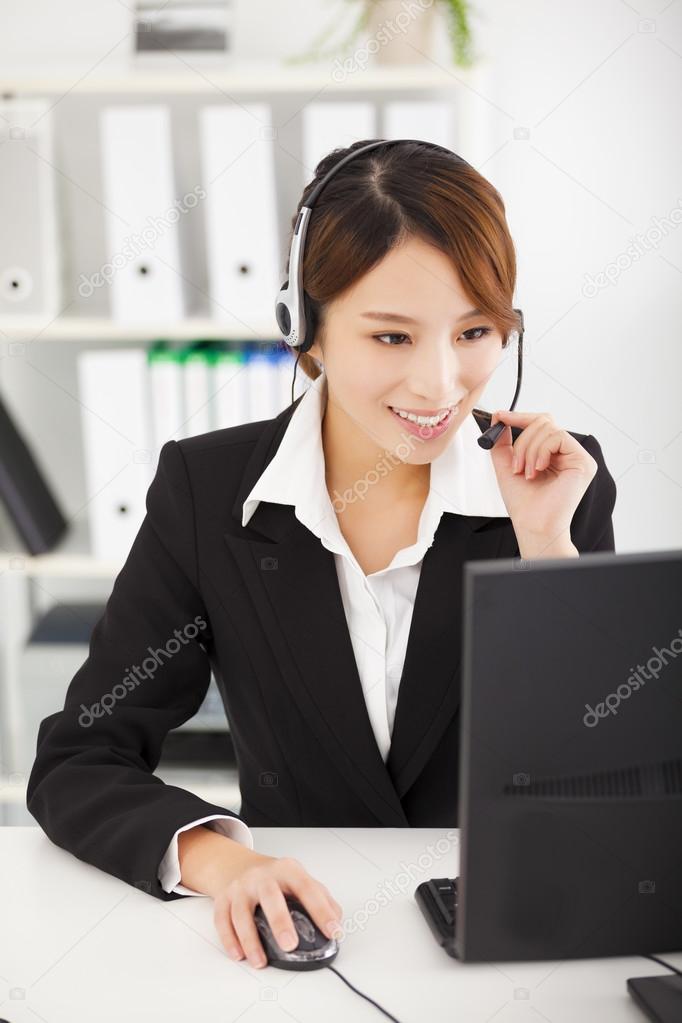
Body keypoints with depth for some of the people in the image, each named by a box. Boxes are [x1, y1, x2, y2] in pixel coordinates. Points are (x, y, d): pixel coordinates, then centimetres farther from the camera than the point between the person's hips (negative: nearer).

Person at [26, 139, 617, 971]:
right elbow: (76, 763, -5)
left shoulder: (563, 481, -4)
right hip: (294, 939, 1)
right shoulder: (208, 490, -5)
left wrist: (546, 543, -15)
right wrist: (215, 858, -24)